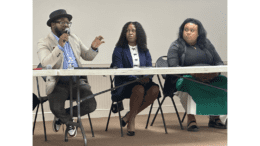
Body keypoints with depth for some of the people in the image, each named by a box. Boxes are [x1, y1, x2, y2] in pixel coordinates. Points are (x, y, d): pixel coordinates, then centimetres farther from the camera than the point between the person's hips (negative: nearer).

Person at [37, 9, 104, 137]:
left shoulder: (74, 39, 15)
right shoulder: (44, 43, -2)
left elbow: (87, 56, 20)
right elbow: (45, 63, -19)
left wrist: (94, 48, -3)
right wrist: (59, 46, -29)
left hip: (78, 82, 4)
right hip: (58, 84, -4)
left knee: (91, 106, -17)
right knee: (56, 108, -30)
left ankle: (62, 117, 12)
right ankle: (69, 122, 10)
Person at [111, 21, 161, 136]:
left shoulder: (144, 50, 18)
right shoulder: (119, 50, 4)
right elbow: (118, 70, -7)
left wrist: (147, 77, -16)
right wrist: (136, 78, -20)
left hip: (143, 81, 4)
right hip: (124, 83, -4)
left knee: (155, 89, -28)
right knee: (139, 89, -36)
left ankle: (130, 115, -13)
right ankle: (131, 121, -18)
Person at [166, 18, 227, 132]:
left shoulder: (206, 44, 18)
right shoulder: (176, 46, 4)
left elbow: (219, 62, 16)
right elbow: (173, 67, -10)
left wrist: (216, 72, -9)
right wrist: (192, 73, -25)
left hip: (209, 79, 4)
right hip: (185, 78, -4)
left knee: (223, 82, -23)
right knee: (189, 85, -38)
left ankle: (215, 117, -15)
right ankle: (190, 118, -29)